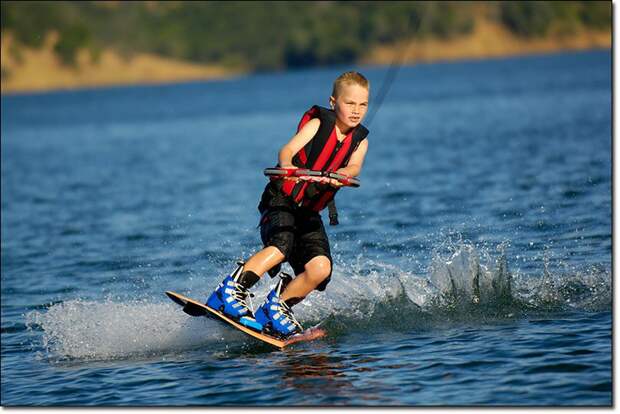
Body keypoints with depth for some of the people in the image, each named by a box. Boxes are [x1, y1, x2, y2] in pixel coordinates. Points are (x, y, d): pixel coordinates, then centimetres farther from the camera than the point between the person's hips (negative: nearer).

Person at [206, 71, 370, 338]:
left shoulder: (360, 140, 7)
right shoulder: (318, 123, -4)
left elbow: (354, 167, -13)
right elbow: (287, 150, -19)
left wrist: (336, 176, -37)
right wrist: (287, 167, -43)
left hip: (309, 215, 5)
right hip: (281, 202, -5)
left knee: (320, 268, -17)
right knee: (281, 246, -33)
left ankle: (276, 309, 1)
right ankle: (229, 294, -31)